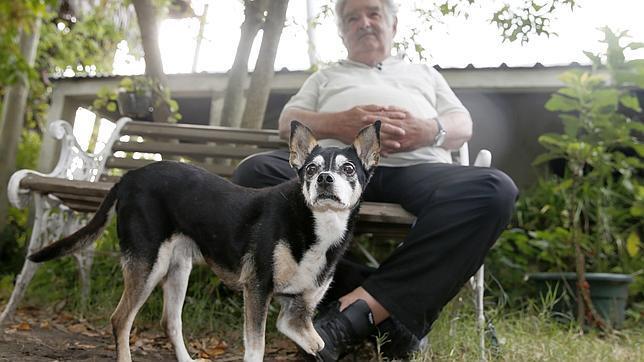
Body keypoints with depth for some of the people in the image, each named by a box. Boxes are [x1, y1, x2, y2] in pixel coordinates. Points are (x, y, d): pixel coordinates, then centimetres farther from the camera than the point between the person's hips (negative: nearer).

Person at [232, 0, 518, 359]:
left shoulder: (424, 72, 35)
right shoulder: (326, 76, 33)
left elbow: (464, 126, 22)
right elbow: (289, 123, 17)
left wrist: (429, 130, -4)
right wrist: (337, 123, -6)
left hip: (417, 168, 1)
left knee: (495, 188, -31)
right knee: (255, 173, -30)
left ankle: (358, 307, -36)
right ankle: (389, 306, -34)